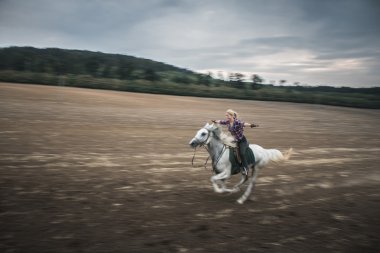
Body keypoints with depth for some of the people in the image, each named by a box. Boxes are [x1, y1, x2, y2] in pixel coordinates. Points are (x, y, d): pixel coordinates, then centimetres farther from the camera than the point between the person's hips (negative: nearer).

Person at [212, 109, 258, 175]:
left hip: (242, 140, -8)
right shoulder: (228, 122, -3)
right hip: (235, 141, 8)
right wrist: (215, 121, 31)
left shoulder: (237, 122, -25)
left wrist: (250, 125, -62)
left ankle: (245, 169, -17)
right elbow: (221, 122, 16)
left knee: (241, 153, -26)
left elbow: (243, 123, -44)